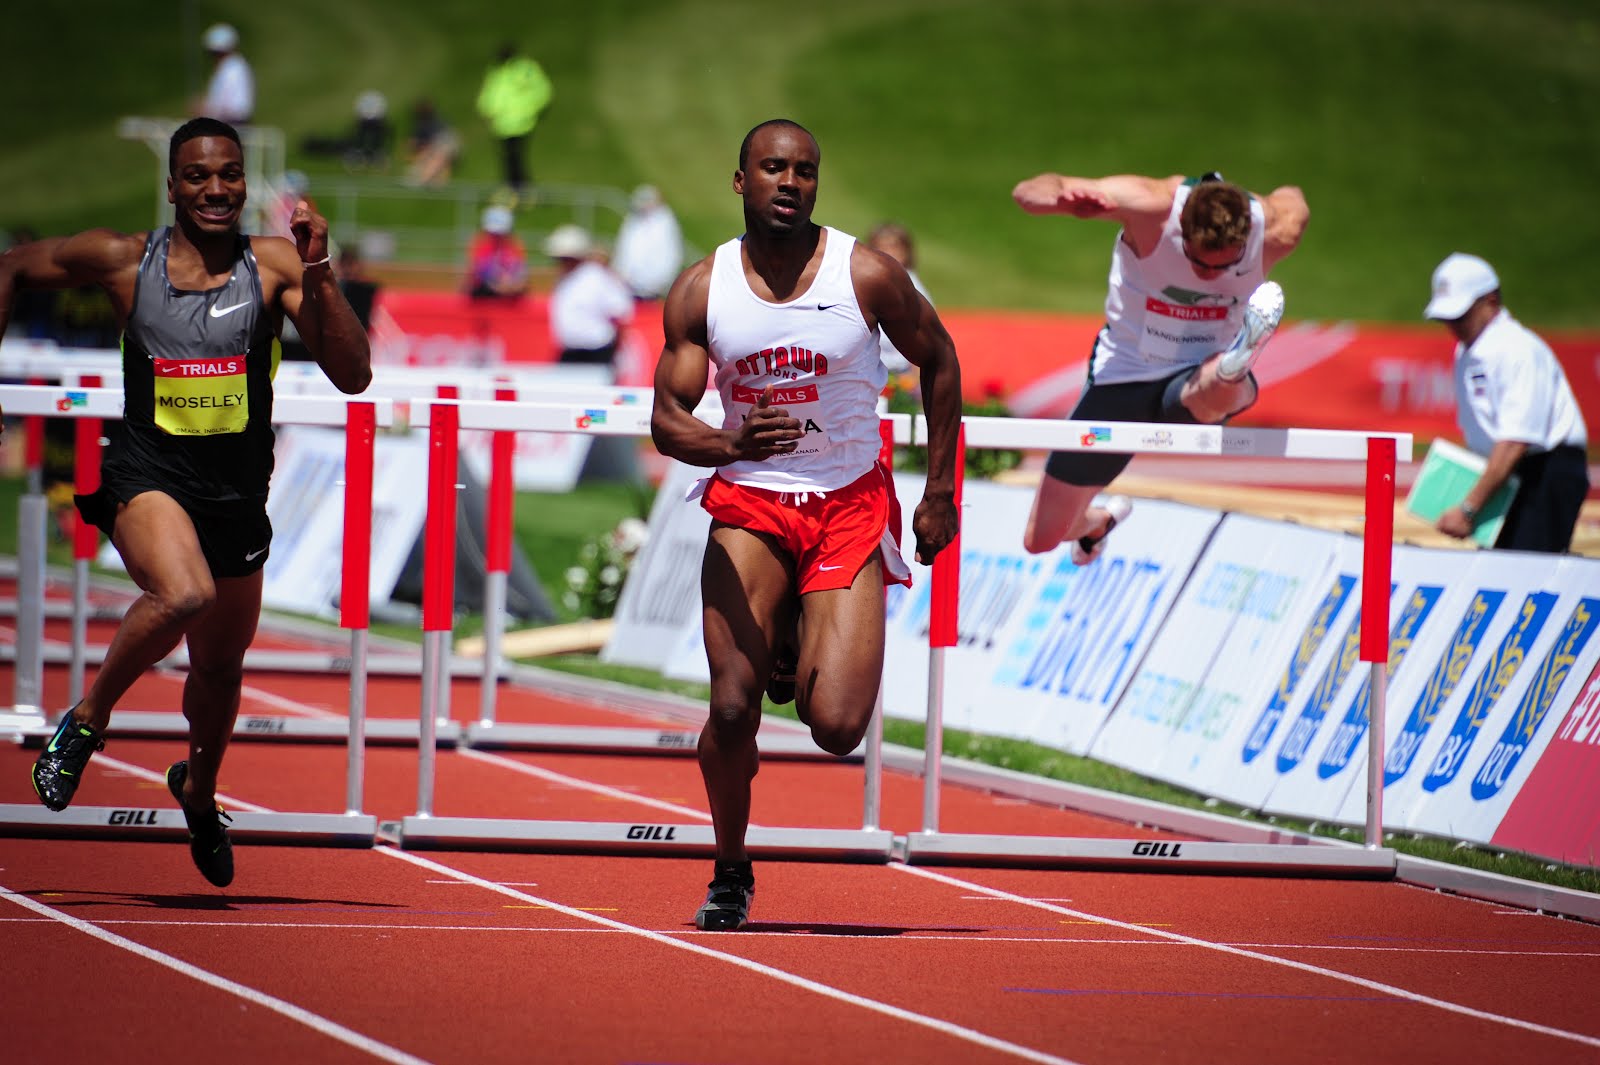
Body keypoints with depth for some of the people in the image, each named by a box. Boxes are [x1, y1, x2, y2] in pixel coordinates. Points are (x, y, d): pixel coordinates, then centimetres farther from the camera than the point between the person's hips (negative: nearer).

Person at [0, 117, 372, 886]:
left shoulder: (272, 266, -4)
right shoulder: (124, 260, -4)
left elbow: (353, 376, -12)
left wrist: (318, 275, -22)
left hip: (236, 490, 3)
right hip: (147, 470, -3)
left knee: (220, 664, 18)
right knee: (183, 595, -34)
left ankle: (199, 790, 49)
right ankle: (87, 720, -9)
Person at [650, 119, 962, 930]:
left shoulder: (867, 275, -6)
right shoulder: (702, 290, -3)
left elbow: (939, 361, 8)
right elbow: (666, 419, -4)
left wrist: (940, 492, 7)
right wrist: (730, 445, -27)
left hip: (849, 505, -1)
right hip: (749, 504, 1)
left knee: (837, 728, -14)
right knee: (732, 710, -13)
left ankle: (812, 657, 25)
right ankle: (730, 876, 13)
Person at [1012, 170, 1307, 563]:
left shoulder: (1275, 232, -20)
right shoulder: (1150, 206, -26)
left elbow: (1292, 199, 7)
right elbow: (1028, 192, -26)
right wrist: (1065, 199, -47)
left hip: (1202, 374, -1)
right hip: (1121, 377, 1)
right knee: (1041, 539, 12)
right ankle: (1099, 522, 42)